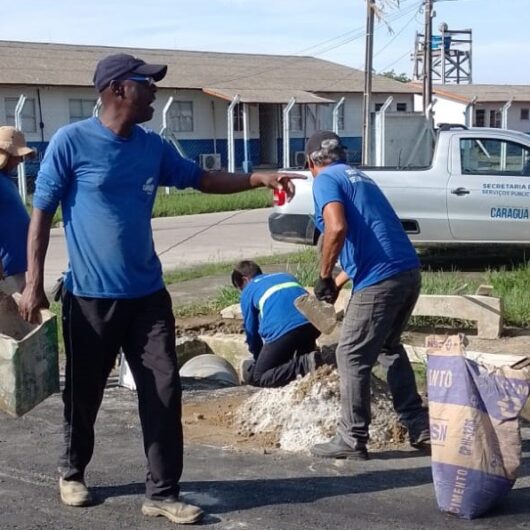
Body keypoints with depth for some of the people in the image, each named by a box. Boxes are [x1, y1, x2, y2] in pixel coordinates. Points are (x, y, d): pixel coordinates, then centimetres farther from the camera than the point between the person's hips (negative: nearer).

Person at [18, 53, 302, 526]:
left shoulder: (153, 147, 6)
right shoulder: (71, 142, -10)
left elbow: (202, 178, 18)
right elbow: (42, 212, -7)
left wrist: (258, 177, 5)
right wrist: (34, 283, -11)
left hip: (147, 295, 5)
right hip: (90, 296, -4)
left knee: (164, 390, 0)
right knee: (84, 393, 11)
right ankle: (72, 472, 36)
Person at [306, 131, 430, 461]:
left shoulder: (325, 180, 1)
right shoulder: (360, 178, 27)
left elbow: (337, 228, -18)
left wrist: (325, 276, -6)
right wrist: (339, 282, 36)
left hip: (381, 279, -8)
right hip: (409, 272, 9)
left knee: (353, 357, 4)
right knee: (390, 349, 24)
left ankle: (352, 440, 11)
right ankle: (420, 428, 28)